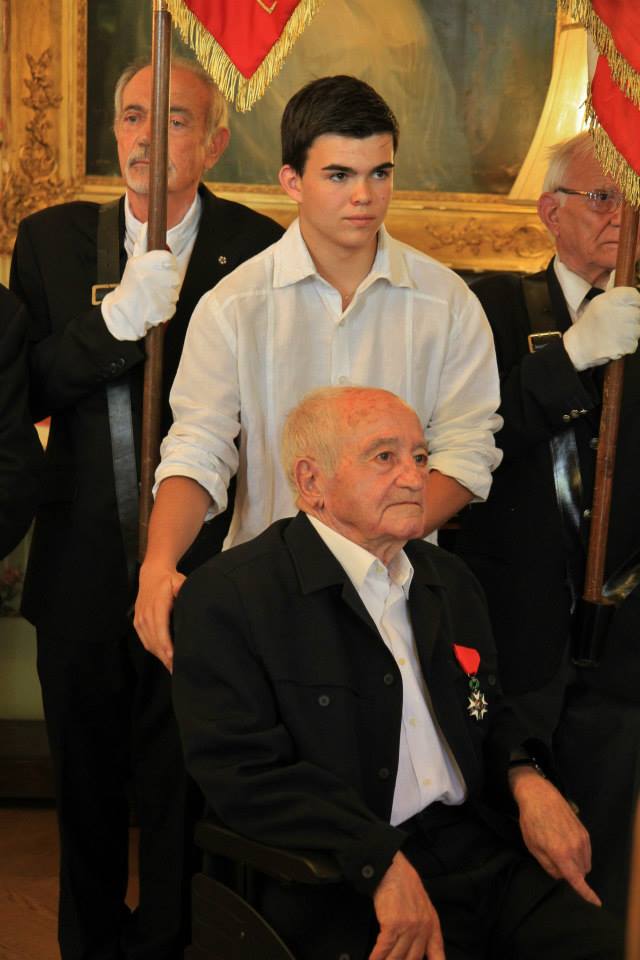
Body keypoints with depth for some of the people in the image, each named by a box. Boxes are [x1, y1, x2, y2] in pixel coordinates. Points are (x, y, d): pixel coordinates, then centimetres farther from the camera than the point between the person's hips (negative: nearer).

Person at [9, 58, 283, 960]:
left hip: (203, 572, -3)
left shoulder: (260, 250, -6)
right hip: (83, 571, 3)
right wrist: (118, 320, -22)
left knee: (186, 788, 9)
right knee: (85, 777, 20)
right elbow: (24, 393, -7)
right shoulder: (51, 239, 2)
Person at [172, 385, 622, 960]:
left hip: (489, 848, 6)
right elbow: (244, 771, -13)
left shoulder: (450, 581, 17)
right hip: (349, 887, -6)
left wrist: (526, 779, 3)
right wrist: (384, 864, -21)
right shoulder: (228, 595, -6)